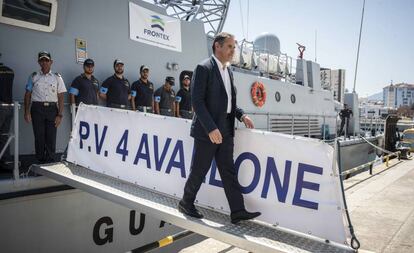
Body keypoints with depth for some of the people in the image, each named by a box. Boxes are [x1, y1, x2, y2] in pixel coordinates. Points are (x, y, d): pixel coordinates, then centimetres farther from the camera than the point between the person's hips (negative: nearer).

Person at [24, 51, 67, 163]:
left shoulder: (57, 77, 7)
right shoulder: (33, 76, 9)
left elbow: (60, 97, 3)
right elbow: (27, 95, 11)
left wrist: (60, 115, -4)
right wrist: (27, 112, 1)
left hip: (52, 109, 0)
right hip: (37, 109, 1)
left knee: (51, 138, -1)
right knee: (39, 137, 3)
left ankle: (50, 163, 8)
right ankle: (40, 162, 14)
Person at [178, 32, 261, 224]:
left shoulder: (228, 70, 15)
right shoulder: (204, 68, -11)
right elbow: (197, 101, -17)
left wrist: (241, 115, 4)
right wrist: (211, 128, -22)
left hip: (225, 131, 8)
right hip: (208, 131, -7)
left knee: (229, 171, 9)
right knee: (199, 170, 6)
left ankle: (238, 211, 15)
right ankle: (186, 204, 26)